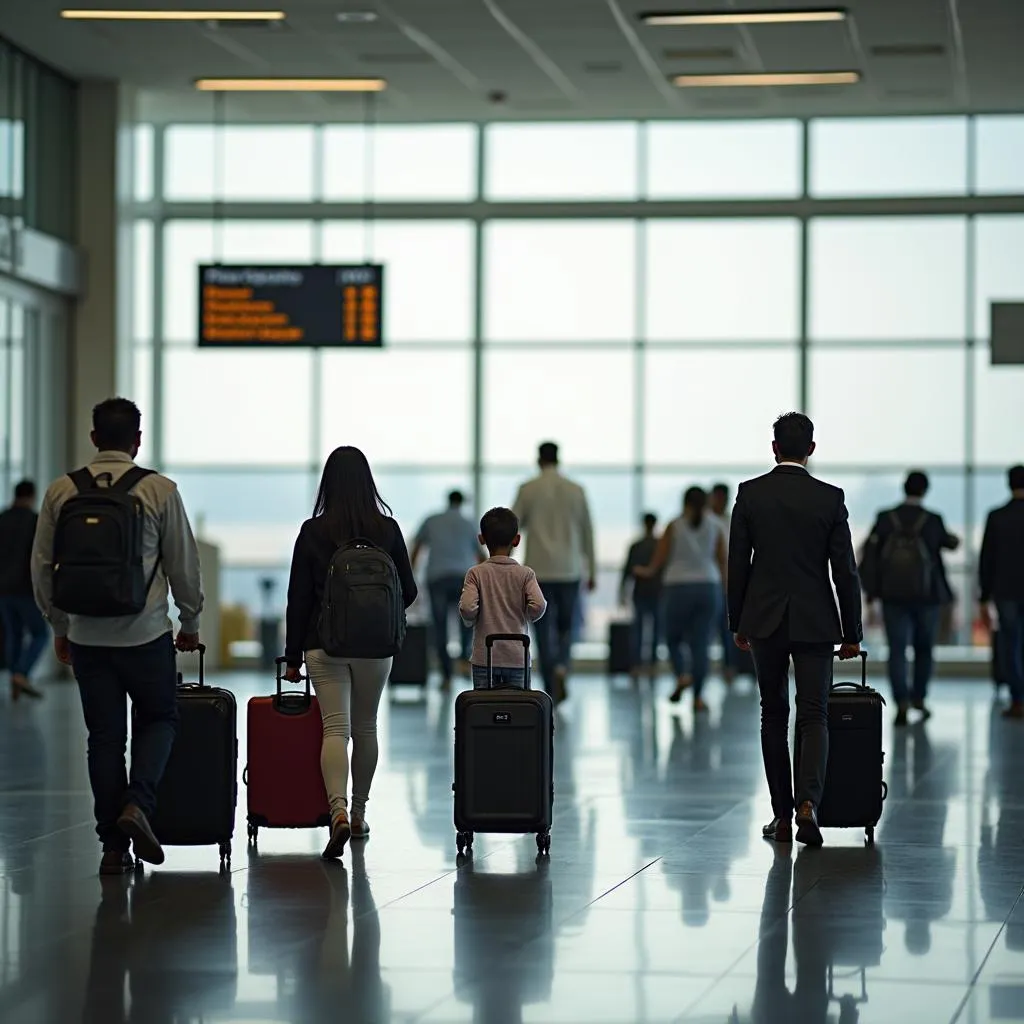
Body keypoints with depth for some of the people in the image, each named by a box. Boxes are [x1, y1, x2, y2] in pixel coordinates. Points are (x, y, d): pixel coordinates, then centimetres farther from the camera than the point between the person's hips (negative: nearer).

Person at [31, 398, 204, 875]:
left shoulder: (61, 491, 2)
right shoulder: (159, 490, -5)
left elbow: (42, 566, 7)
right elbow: (184, 563, 0)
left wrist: (59, 626, 19)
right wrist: (190, 623, 15)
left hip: (87, 636, 2)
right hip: (145, 634, -2)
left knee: (104, 736, 9)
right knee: (159, 720, 15)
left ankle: (113, 846, 9)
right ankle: (137, 805, -8)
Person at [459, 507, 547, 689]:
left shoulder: (476, 573, -4)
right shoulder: (525, 574, -2)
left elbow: (466, 607, -16)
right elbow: (538, 606, -15)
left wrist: (470, 620, 4)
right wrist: (526, 617, 6)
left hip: (484, 658, 0)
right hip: (517, 658, 0)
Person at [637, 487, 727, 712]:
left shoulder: (674, 526, -2)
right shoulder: (715, 525, 2)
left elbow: (659, 561, -1)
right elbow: (722, 561, 3)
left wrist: (646, 573, 19)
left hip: (679, 588, -2)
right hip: (709, 588, 2)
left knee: (673, 639, 14)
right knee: (700, 644, 4)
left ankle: (682, 675, -12)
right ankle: (698, 696, -2)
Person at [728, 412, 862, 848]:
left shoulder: (750, 494, -2)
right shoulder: (830, 498, -4)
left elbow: (737, 564, 1)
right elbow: (845, 570, -3)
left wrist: (738, 623, 11)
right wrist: (852, 632, 4)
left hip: (764, 620, 1)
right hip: (815, 622, -1)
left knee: (774, 715, 12)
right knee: (813, 716, 1)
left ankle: (782, 815, 13)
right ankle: (807, 802, -20)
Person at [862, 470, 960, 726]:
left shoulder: (884, 519, -5)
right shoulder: (933, 520, -7)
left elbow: (870, 555, -7)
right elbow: (948, 544, 12)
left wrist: (871, 593, -1)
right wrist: (953, 540, 37)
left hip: (893, 596, 0)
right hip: (926, 596, 0)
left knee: (897, 650, 0)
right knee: (924, 649, 18)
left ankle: (902, 705, -11)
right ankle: (919, 698, 23)